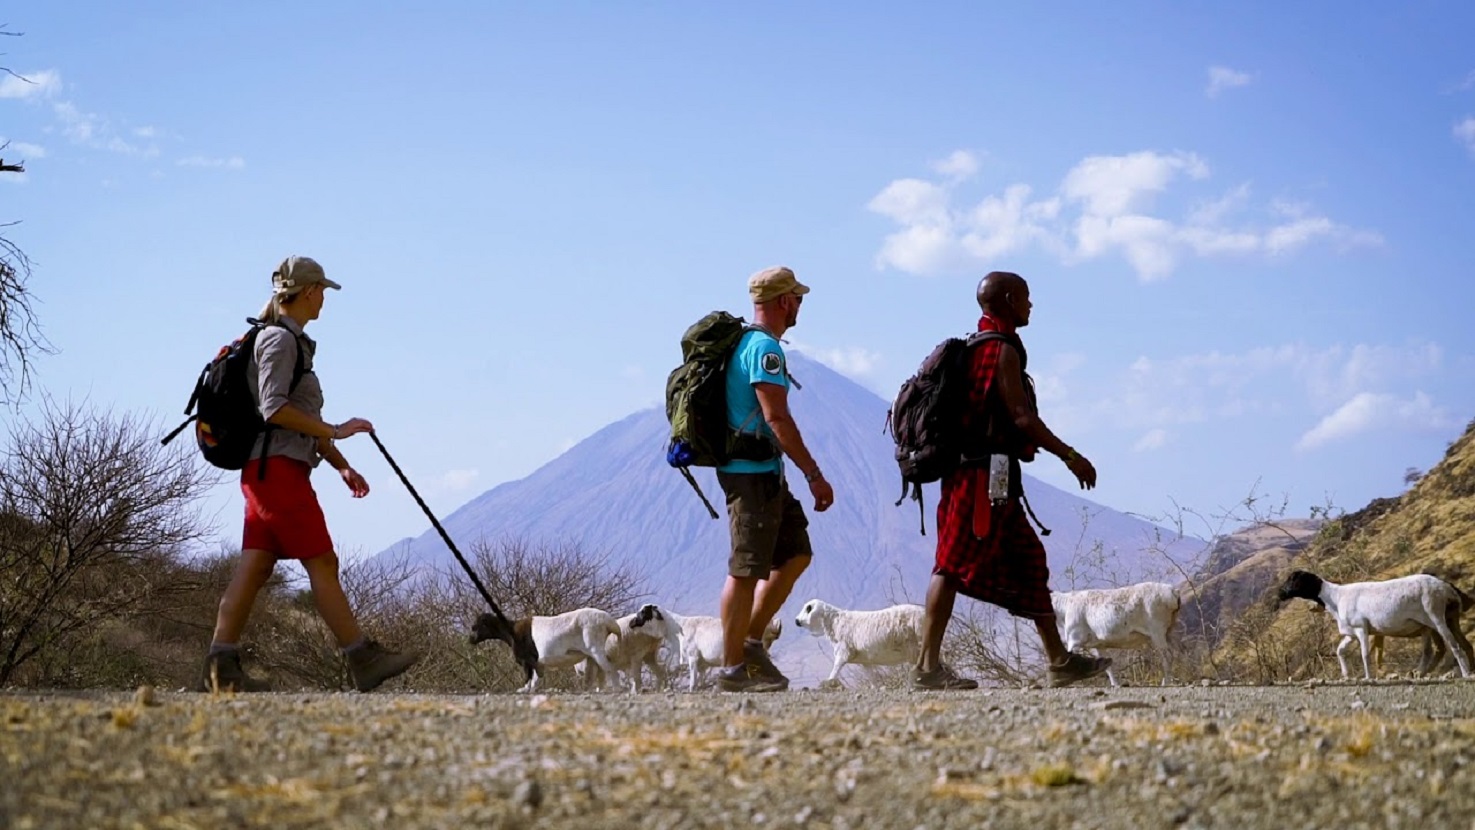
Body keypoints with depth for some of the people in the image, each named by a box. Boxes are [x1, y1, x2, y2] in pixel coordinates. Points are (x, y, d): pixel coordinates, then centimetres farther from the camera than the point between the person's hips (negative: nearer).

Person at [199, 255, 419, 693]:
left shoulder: (294, 343, 23)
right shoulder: (279, 340, -8)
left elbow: (304, 421, 25)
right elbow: (274, 408, -19)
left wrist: (341, 465, 20)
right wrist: (334, 430, -18)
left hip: (269, 472, 10)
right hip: (278, 467, -10)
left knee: (254, 569, 4)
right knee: (322, 562, -8)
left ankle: (220, 666, 1)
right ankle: (363, 659, -6)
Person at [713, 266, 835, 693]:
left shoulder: (744, 343, 17)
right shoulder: (765, 348, -14)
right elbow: (777, 418, -22)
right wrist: (814, 475, -21)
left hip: (763, 472, 10)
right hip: (754, 470, -10)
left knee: (796, 554, 13)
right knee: (748, 569, -5)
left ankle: (751, 642, 15)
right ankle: (733, 668, 0)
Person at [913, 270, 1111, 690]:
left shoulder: (976, 347, 19)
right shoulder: (1002, 349, -10)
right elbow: (1021, 416, -18)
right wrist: (1071, 456, -14)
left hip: (984, 477, 11)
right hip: (986, 476, -11)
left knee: (1029, 563, 13)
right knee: (956, 566, -11)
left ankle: (1060, 661, 18)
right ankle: (927, 667, -12)